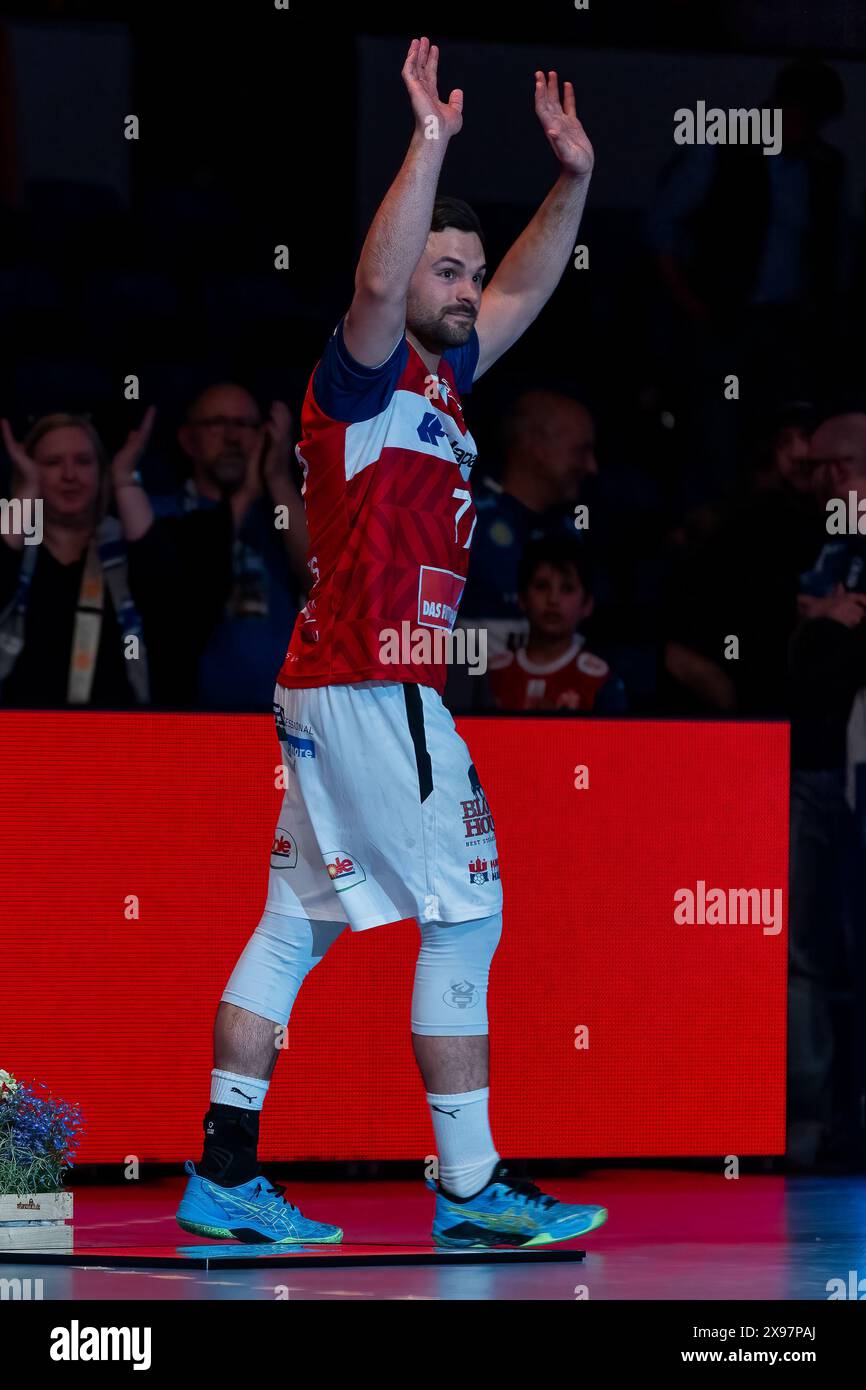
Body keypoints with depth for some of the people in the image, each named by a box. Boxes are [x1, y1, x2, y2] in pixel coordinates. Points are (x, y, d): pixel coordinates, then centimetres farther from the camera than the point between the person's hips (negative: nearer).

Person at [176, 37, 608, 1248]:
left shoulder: (439, 379, 18)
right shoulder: (367, 374, -7)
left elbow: (521, 294, 28)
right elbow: (377, 285, -28)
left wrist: (572, 179, 18)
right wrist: (431, 145, -31)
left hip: (335, 687, 10)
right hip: (373, 685, -10)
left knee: (296, 924, 7)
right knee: (464, 912, -7)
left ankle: (223, 1177, 7)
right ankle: (471, 1186, -6)